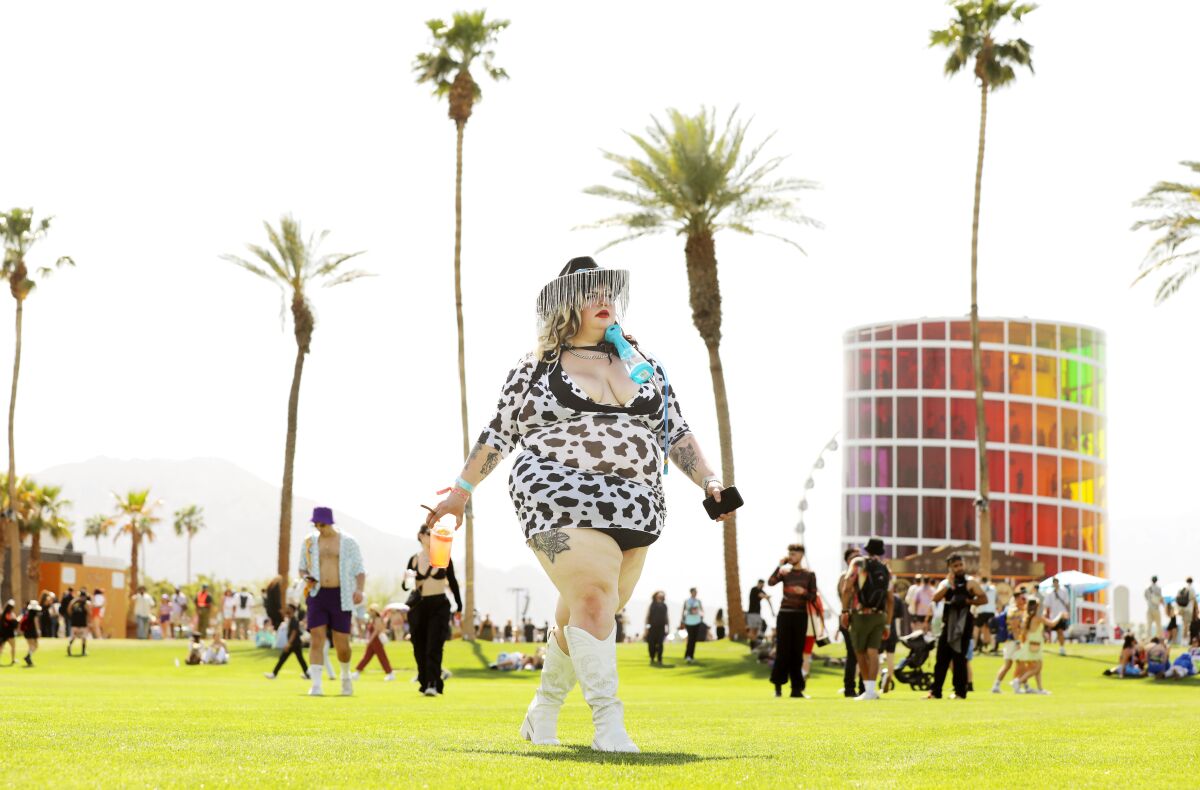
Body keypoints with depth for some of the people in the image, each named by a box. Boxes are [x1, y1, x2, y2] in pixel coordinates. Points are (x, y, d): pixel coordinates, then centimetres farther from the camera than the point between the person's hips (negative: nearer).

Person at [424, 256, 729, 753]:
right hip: (561, 501, -5)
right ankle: (607, 723, -21)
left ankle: (545, 709, 26)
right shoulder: (537, 368, 5)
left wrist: (708, 480, 5)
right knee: (592, 599, -20)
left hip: (633, 507, 5)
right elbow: (498, 434, 11)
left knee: (585, 617, 8)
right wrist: (461, 490, 11)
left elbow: (675, 432, 17)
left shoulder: (643, 366, 16)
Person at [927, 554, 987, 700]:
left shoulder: (971, 582, 2)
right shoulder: (945, 583, 13)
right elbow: (936, 598, -4)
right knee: (941, 658, 3)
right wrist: (948, 584, -11)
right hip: (948, 623, 4)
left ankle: (960, 692, 1)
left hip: (963, 623, -4)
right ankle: (935, 691, 5)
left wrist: (967, 601, -16)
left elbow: (984, 599, -5)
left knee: (959, 658, -5)